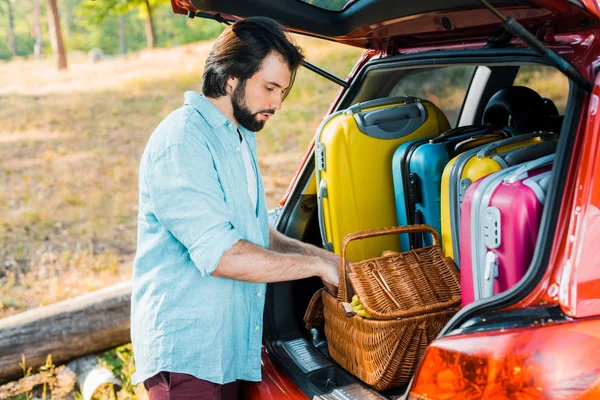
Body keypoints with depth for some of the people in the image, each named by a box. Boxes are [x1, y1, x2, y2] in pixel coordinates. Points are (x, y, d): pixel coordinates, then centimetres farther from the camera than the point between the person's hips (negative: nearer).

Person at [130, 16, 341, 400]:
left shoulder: (242, 137, 14)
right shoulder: (181, 142, -17)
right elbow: (220, 255, -23)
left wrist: (321, 255, 6)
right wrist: (317, 266, -15)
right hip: (185, 353, -8)